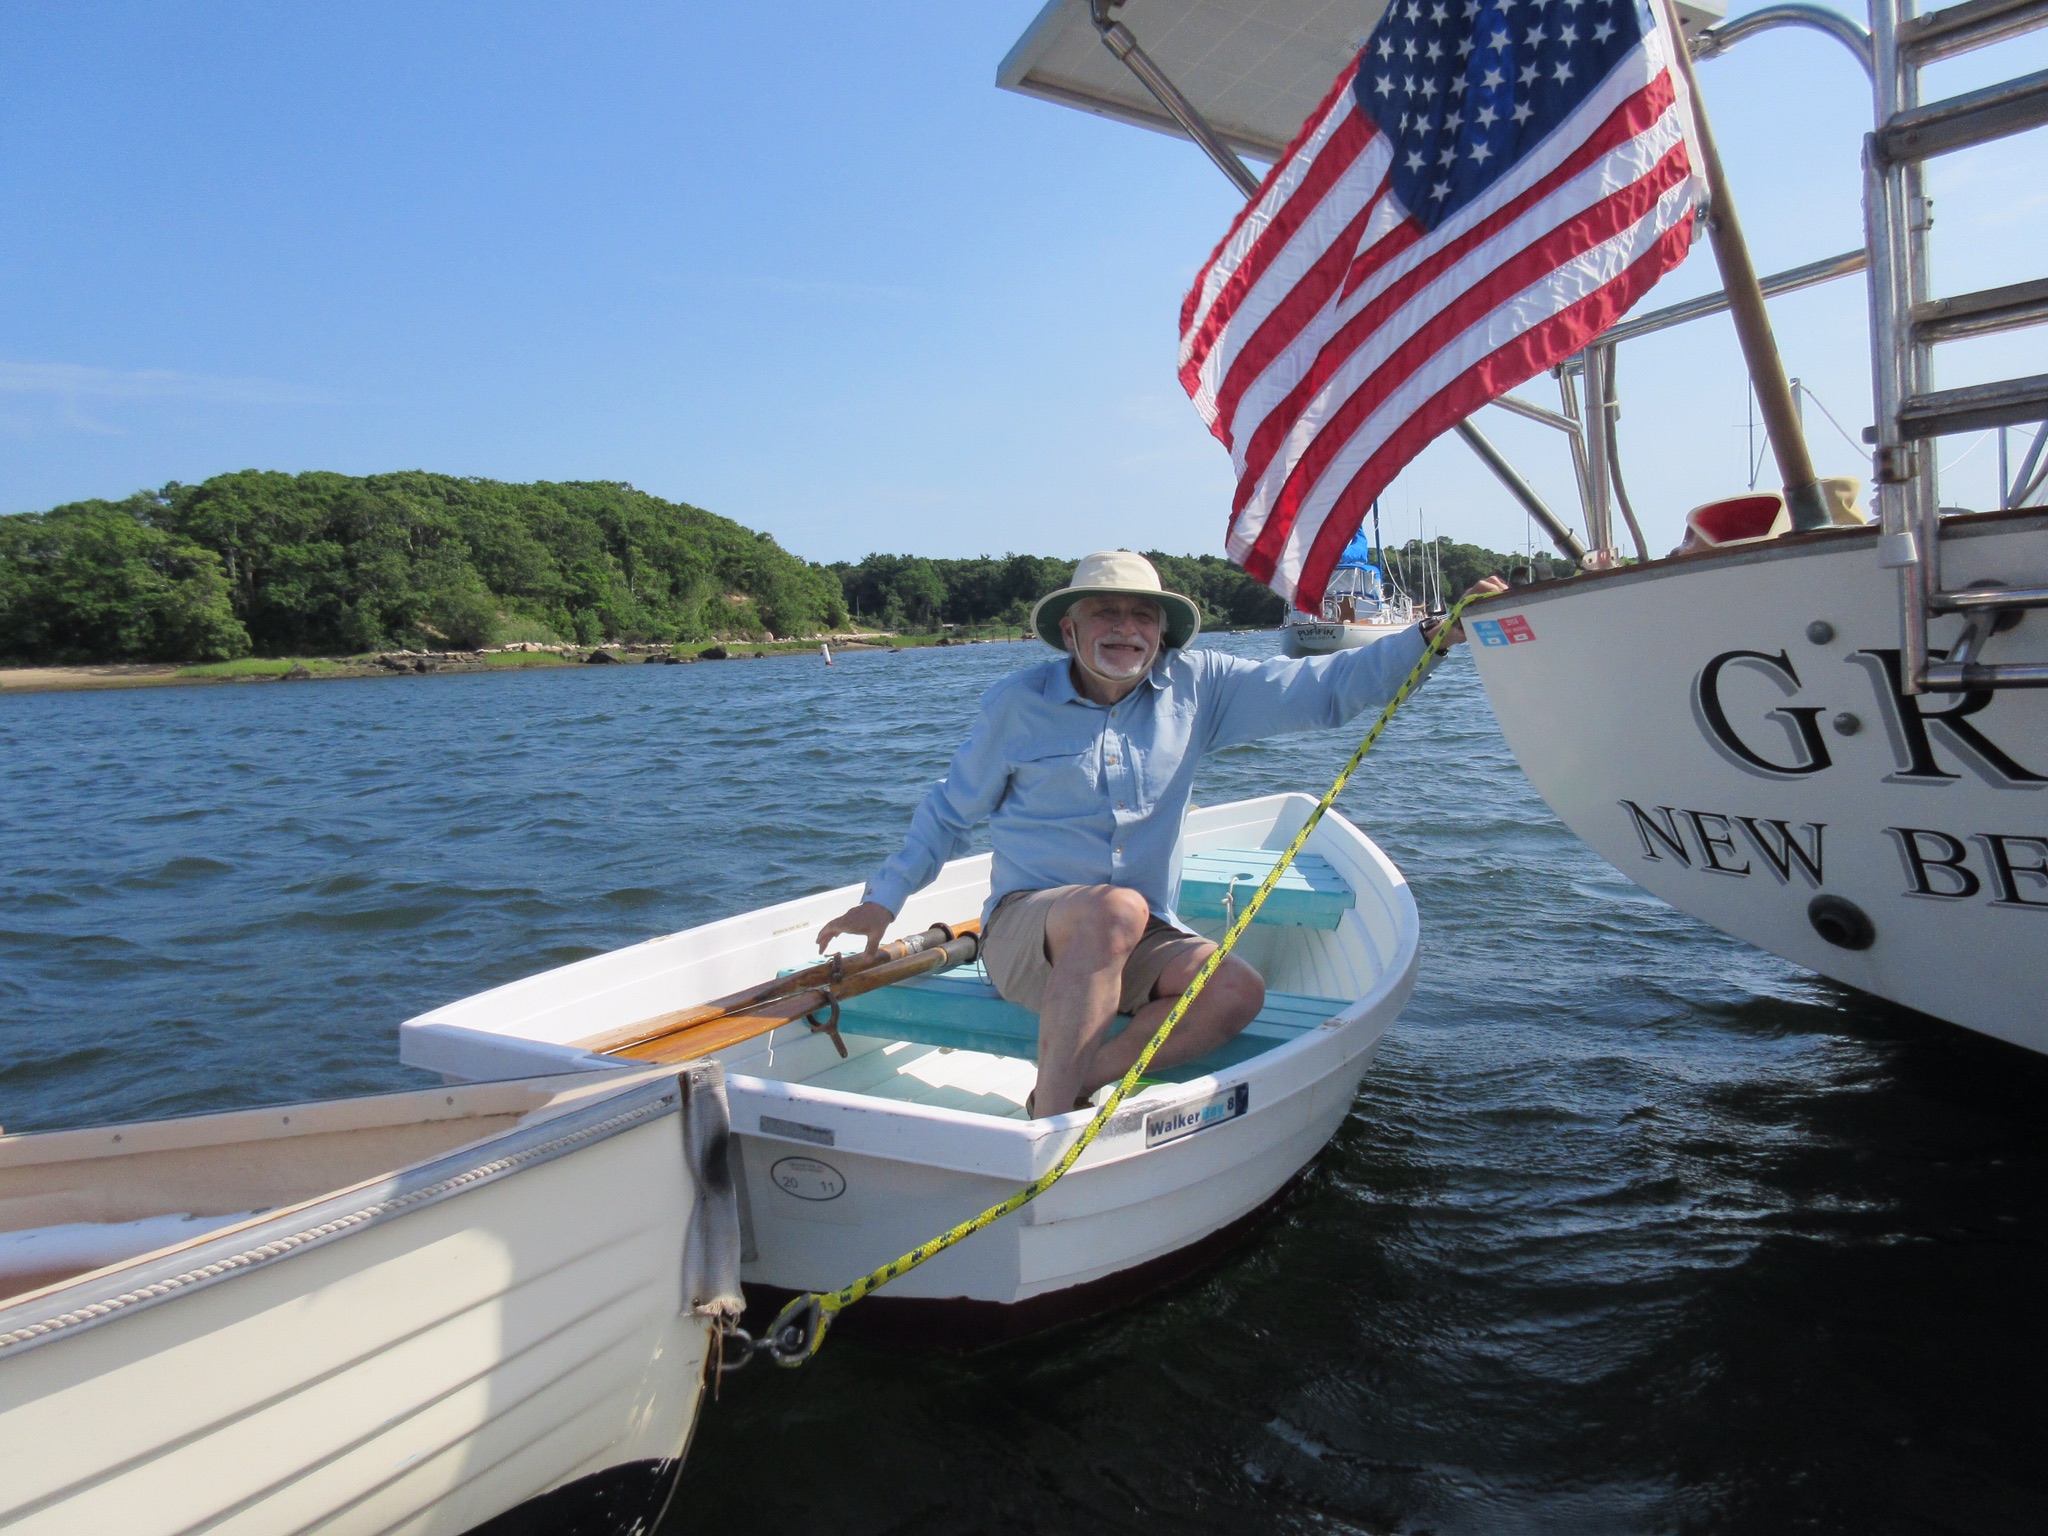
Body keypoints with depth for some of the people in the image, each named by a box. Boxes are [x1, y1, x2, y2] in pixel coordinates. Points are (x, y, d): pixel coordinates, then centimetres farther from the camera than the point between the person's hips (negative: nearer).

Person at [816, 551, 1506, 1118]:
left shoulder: (1195, 687, 4)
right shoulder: (1018, 702, 0)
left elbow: (1325, 688, 1)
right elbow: (949, 809, 11)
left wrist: (1433, 635, -9)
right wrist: (884, 897, 8)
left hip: (1137, 945, 3)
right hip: (1025, 930, -3)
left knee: (1237, 989, -27)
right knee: (1116, 909, -37)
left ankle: (1069, 1090, -23)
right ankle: (1048, 1122, -33)